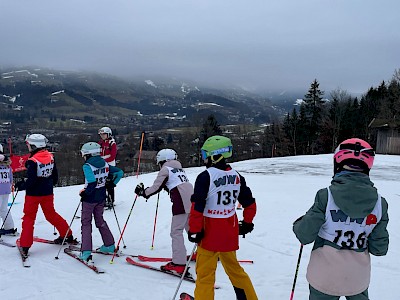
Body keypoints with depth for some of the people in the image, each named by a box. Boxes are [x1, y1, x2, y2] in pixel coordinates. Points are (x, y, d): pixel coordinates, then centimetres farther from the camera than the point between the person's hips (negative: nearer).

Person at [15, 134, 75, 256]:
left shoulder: (32, 161, -21)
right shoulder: (50, 157, -1)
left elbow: (31, 180, -22)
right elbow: (55, 175, 9)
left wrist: (20, 186, -6)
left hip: (33, 193, -6)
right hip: (47, 192, 6)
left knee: (29, 217, 7)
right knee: (51, 214, 21)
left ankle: (25, 245, 9)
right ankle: (68, 235, 25)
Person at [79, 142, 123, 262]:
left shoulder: (87, 166, -17)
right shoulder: (105, 164, 1)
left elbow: (92, 182, -30)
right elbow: (120, 172, 4)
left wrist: (84, 193, -16)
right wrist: (112, 183, 13)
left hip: (89, 199, -6)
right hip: (101, 198, 6)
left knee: (86, 222, 5)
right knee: (100, 220, 21)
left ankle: (86, 251, -1)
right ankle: (110, 245, 27)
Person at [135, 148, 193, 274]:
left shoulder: (165, 169, 3)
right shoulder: (179, 168, 24)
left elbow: (156, 187, 0)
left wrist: (143, 192, 14)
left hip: (181, 202, -8)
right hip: (191, 200, 8)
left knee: (176, 231, -5)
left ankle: (178, 263, -9)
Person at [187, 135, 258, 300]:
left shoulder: (206, 176, -16)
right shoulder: (236, 176, 3)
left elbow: (197, 207, -19)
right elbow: (250, 203, 10)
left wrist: (194, 231, -10)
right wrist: (247, 223, 22)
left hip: (210, 231, -6)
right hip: (230, 230, 7)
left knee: (205, 273, 6)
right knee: (233, 268, 22)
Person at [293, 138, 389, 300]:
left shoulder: (326, 196, -21)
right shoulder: (380, 203, -11)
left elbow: (305, 236, -14)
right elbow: (379, 248, -5)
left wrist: (298, 224, 6)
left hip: (324, 279, -2)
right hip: (358, 280, 2)